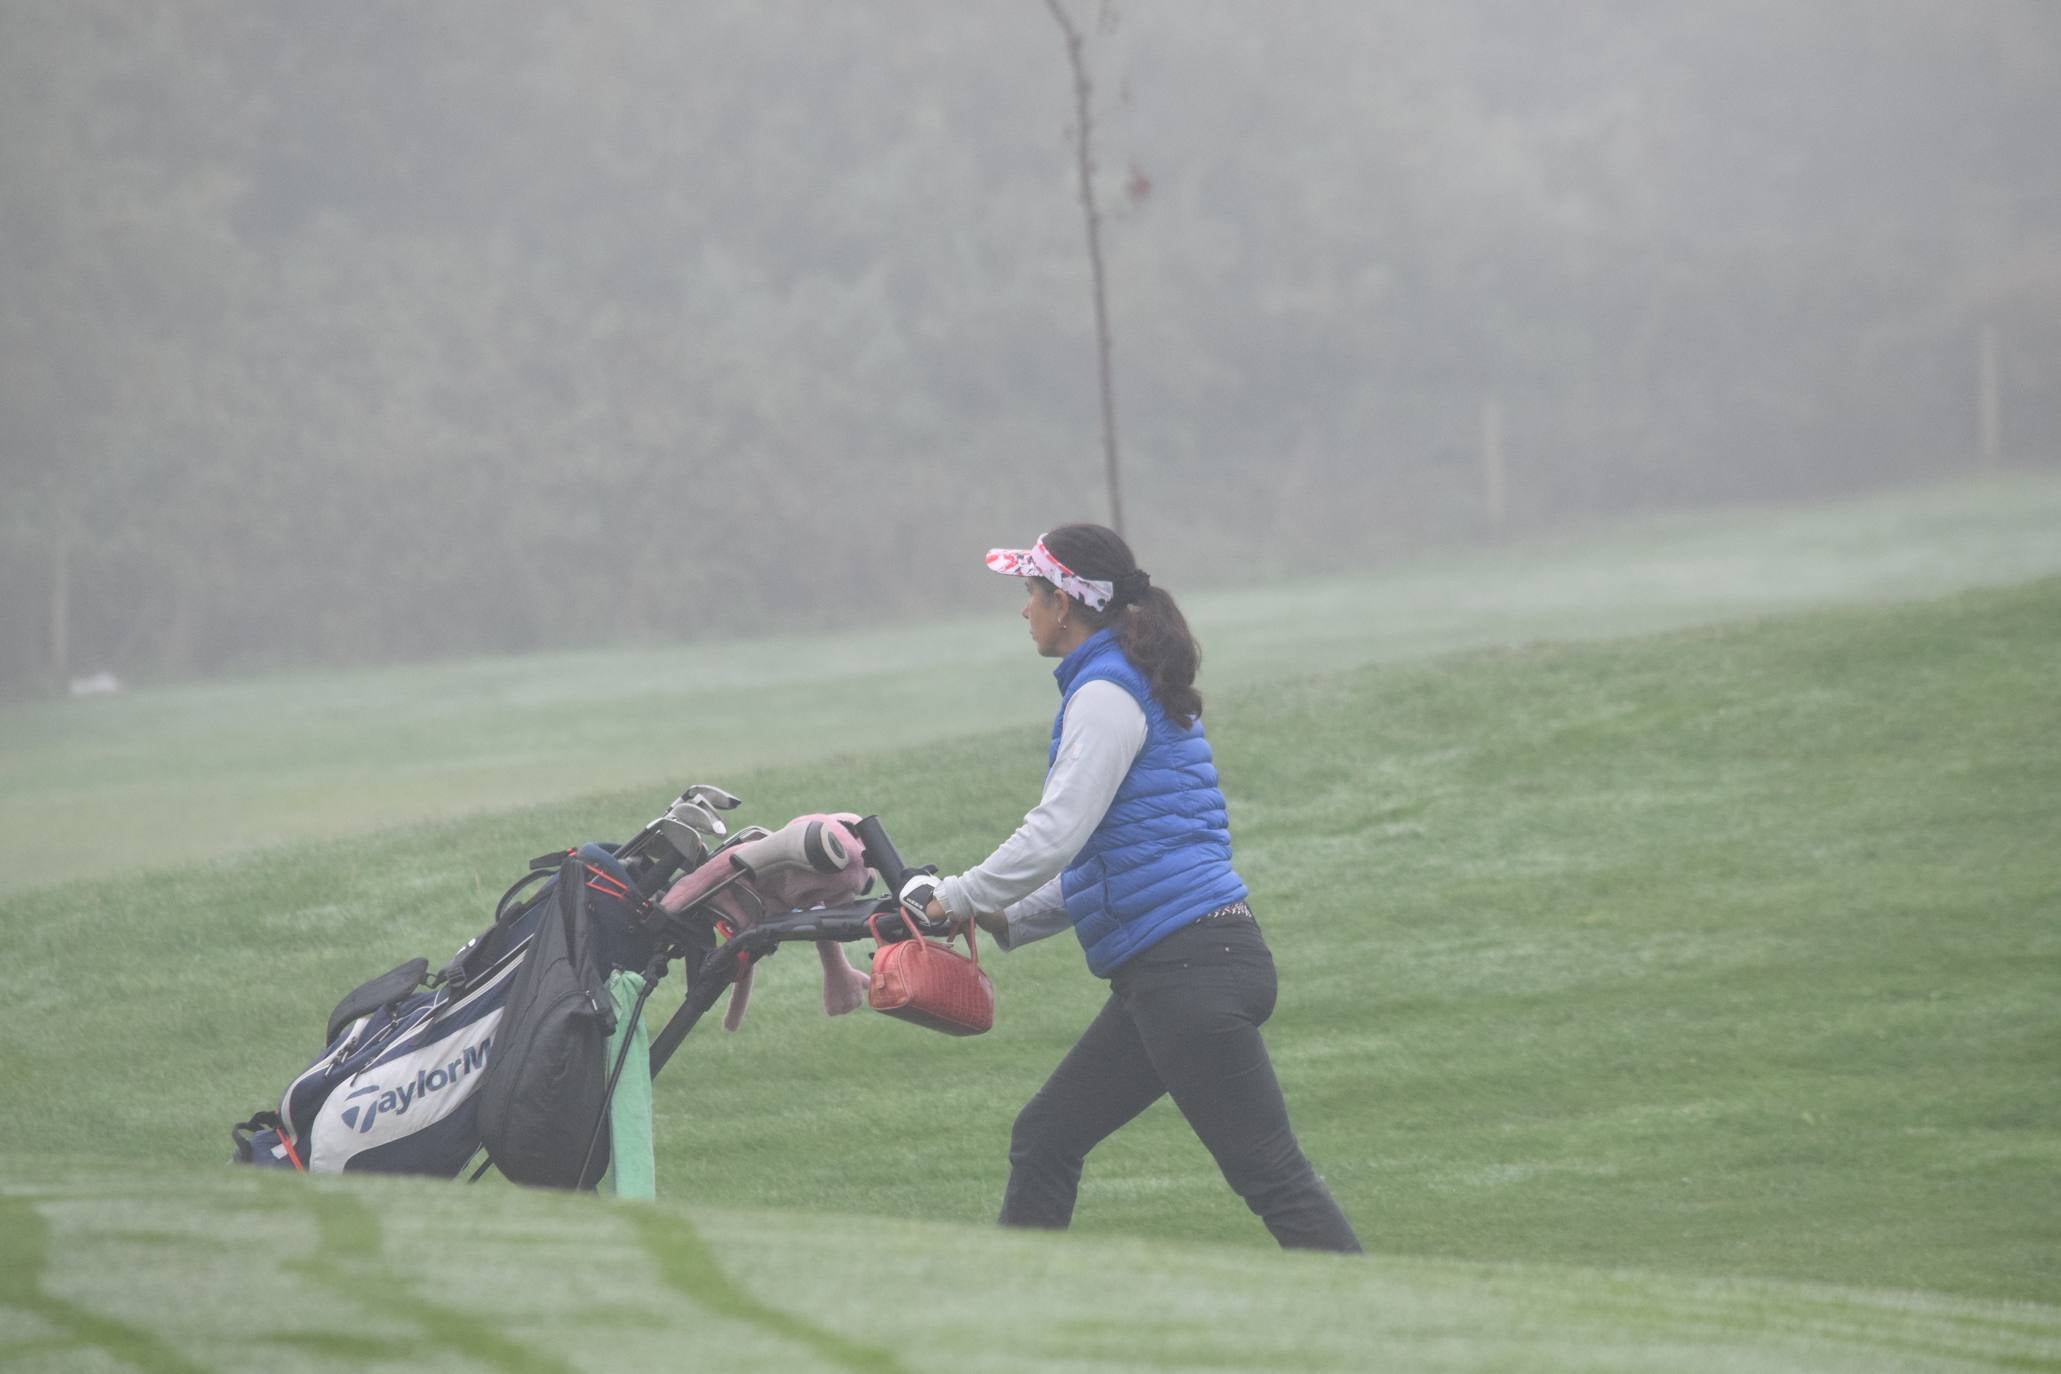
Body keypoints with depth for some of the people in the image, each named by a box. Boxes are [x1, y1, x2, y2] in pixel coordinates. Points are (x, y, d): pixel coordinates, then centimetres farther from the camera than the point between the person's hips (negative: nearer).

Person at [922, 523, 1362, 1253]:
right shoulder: (1132, 687, 20)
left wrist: (959, 899, -4)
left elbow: (1056, 835, -18)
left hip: (1192, 967, -10)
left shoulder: (1106, 694, -10)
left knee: (1270, 1174, -11)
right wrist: (1008, 922, 17)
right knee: (1044, 1139, 14)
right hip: (1165, 974, 10)